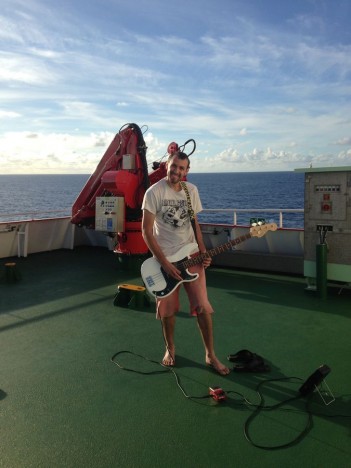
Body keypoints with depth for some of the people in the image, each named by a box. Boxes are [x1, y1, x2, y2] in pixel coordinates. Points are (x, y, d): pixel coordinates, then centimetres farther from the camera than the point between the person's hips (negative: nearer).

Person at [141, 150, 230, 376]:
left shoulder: (192, 190, 5)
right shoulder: (154, 192, -10)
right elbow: (147, 231, -11)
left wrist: (203, 252, 1)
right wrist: (164, 263, -16)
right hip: (164, 257, -3)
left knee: (203, 306, 0)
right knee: (167, 309, 8)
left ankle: (211, 354, 15)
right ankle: (170, 349, 32)